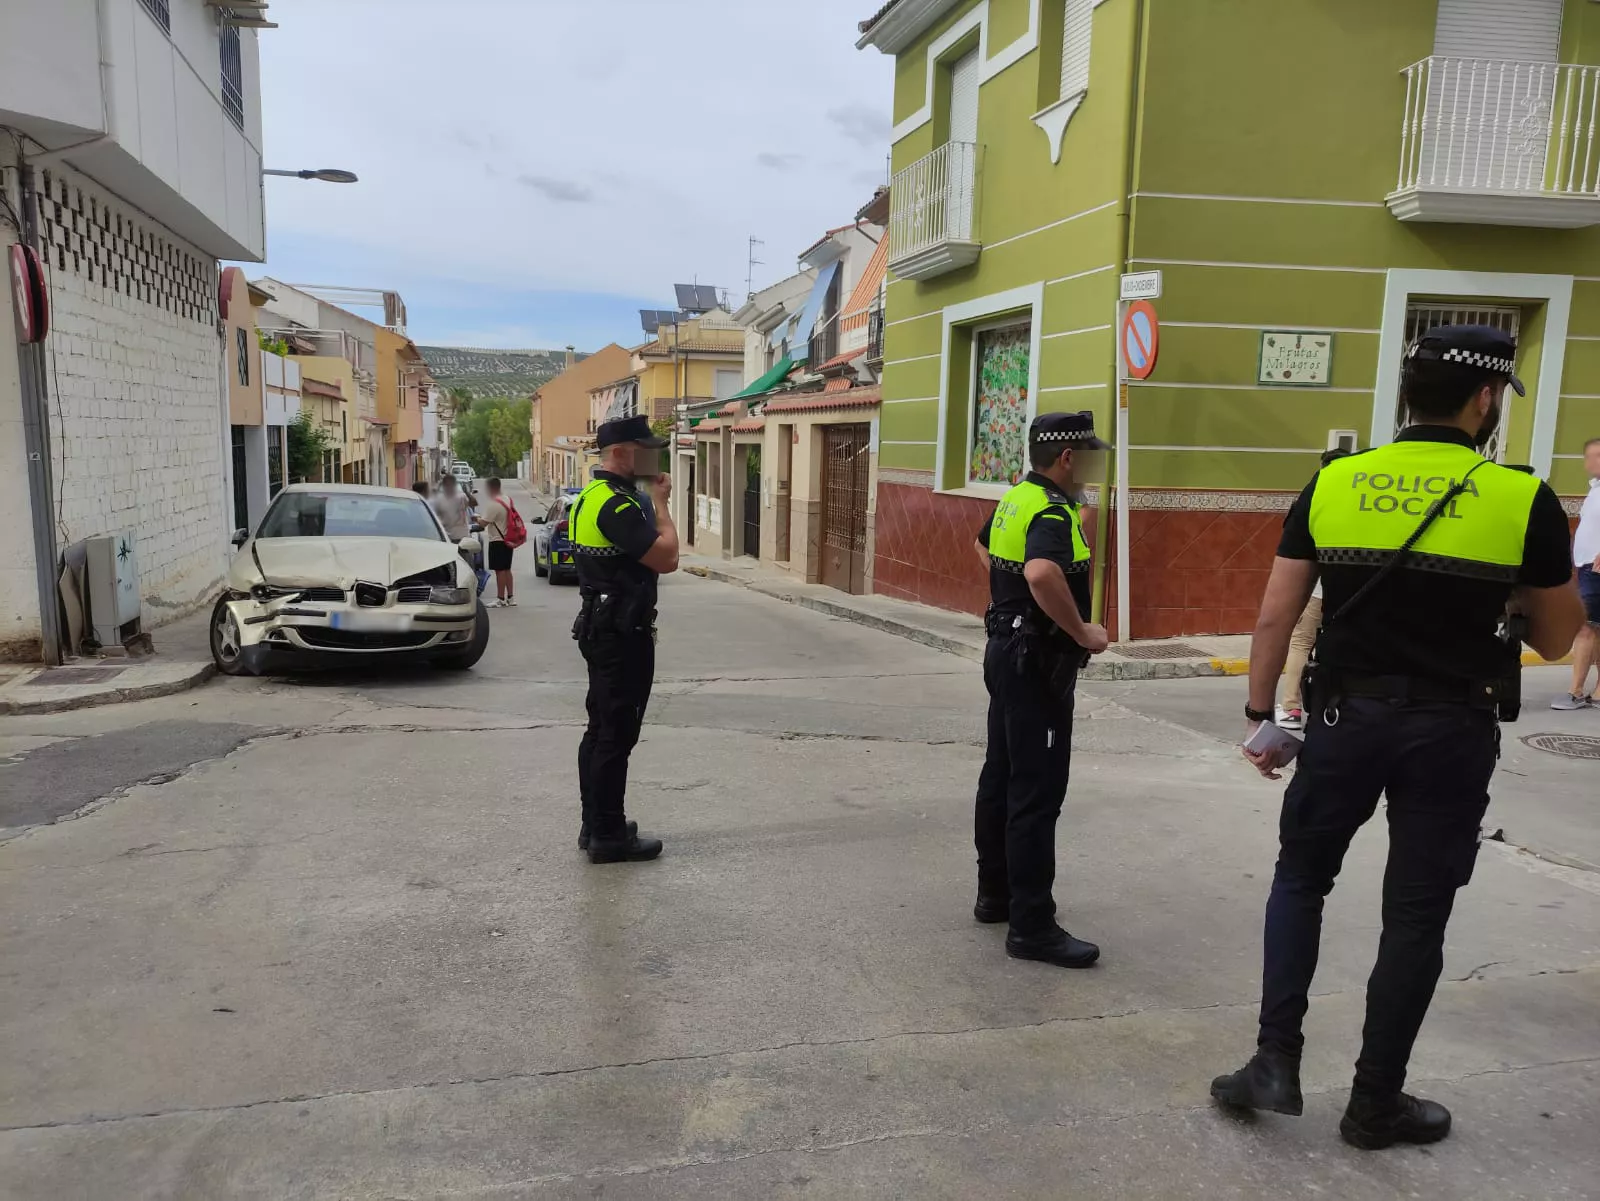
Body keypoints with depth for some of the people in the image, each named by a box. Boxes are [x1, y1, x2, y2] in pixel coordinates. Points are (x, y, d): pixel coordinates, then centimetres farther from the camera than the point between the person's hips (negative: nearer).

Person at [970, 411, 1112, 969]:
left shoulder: (1015, 499, 10)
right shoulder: (1052, 512, -20)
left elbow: (984, 547, 31)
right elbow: (1042, 573, -40)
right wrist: (1083, 633, -28)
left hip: (1007, 651, 10)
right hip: (1037, 663, -10)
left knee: (1001, 776, 16)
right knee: (1037, 793, -6)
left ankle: (995, 893, 28)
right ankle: (1031, 925, 0)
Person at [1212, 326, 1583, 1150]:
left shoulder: (1331, 485, -2)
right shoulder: (1523, 499, -7)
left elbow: (1274, 618, -2)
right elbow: (1555, 640, 3)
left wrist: (1259, 717, 8)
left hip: (1345, 717, 2)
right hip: (1451, 732, -1)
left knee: (1300, 879, 20)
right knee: (1414, 918, 11)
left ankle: (1276, 1061, 14)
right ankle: (1375, 1104, 24)